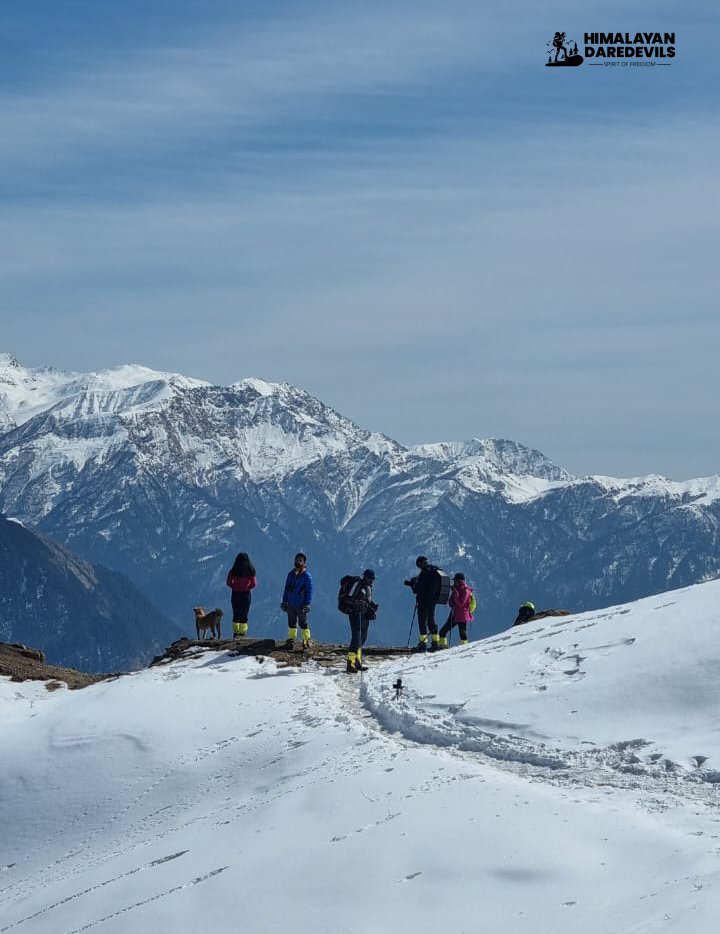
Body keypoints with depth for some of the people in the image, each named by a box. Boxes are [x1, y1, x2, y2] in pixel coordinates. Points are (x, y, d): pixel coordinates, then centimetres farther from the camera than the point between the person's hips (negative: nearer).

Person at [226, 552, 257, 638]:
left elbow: (228, 582, -3)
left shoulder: (233, 571, -8)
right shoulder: (250, 571, -8)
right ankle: (243, 633, 4)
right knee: (244, 615, 7)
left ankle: (236, 633, 6)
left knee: (236, 615, 10)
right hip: (246, 594, 0)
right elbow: (254, 584, -4)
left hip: (235, 594, 0)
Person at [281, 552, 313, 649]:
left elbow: (309, 590, -9)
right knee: (291, 623, 10)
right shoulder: (291, 574, 10)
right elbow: (286, 588, 16)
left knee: (303, 623, 0)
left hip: (301, 605, -5)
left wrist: (307, 604, -15)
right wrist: (284, 601, 11)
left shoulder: (307, 575, -6)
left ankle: (307, 641, 8)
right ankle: (291, 640, 17)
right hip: (291, 605, 5)